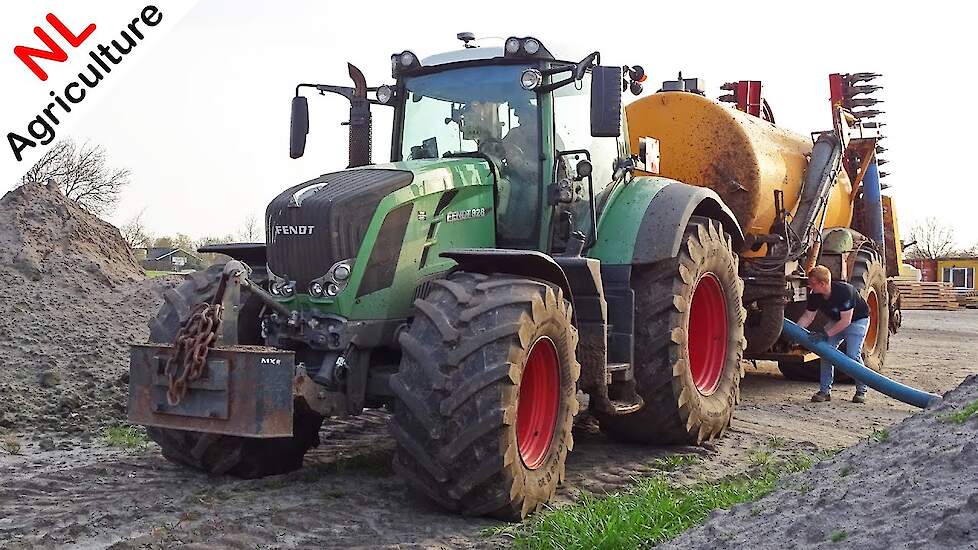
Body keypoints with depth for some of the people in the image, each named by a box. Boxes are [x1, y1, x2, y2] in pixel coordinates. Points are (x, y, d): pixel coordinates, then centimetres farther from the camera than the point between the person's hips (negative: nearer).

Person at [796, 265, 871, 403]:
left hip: (857, 320, -6)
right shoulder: (815, 295, -15)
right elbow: (807, 317, -7)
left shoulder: (844, 290, -35)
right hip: (836, 321, 6)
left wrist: (826, 333, -34)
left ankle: (861, 390, 1)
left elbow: (846, 320, -33)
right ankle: (825, 390, -4)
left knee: (853, 355, -18)